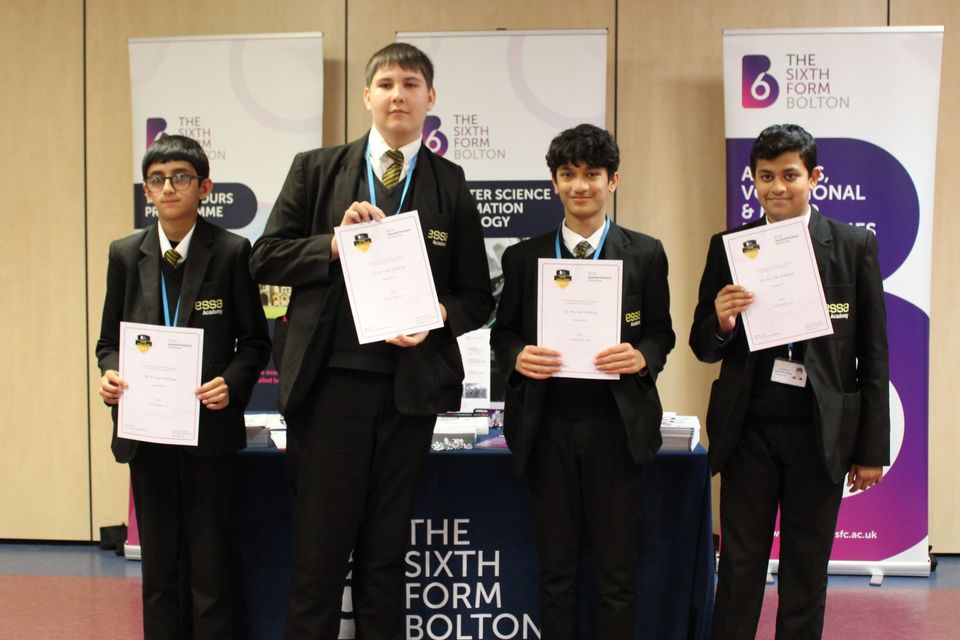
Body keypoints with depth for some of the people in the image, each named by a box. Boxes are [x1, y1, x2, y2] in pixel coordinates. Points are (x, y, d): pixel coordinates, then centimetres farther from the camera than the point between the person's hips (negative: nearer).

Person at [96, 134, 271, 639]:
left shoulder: (231, 252, -4)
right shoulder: (125, 254, 5)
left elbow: (254, 341, -1)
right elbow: (110, 339, 11)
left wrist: (232, 384, -18)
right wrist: (109, 374, -10)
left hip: (208, 425, -3)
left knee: (211, 563, 5)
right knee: (157, 564, 13)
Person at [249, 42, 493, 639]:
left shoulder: (451, 184, 6)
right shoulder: (316, 169, 7)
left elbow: (477, 296, 6)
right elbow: (266, 257, 2)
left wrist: (437, 318, -14)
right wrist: (334, 243, -12)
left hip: (411, 382, 1)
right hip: (329, 380, 0)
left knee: (386, 551, 12)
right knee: (319, 546, 5)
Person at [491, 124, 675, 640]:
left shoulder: (645, 254, 4)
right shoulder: (523, 257, 7)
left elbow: (662, 333, 6)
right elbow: (502, 331, 10)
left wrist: (642, 356, -15)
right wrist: (518, 356, -12)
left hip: (616, 425, -1)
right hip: (547, 427, 1)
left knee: (618, 571, 7)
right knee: (555, 568, 11)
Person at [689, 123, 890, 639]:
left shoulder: (855, 245, 0)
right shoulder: (728, 246, 2)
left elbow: (874, 354, 1)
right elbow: (703, 347, 5)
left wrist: (872, 447, 0)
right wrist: (721, 322, -18)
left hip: (821, 431, 0)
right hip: (749, 429, 1)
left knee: (806, 572, 12)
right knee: (739, 567, 8)